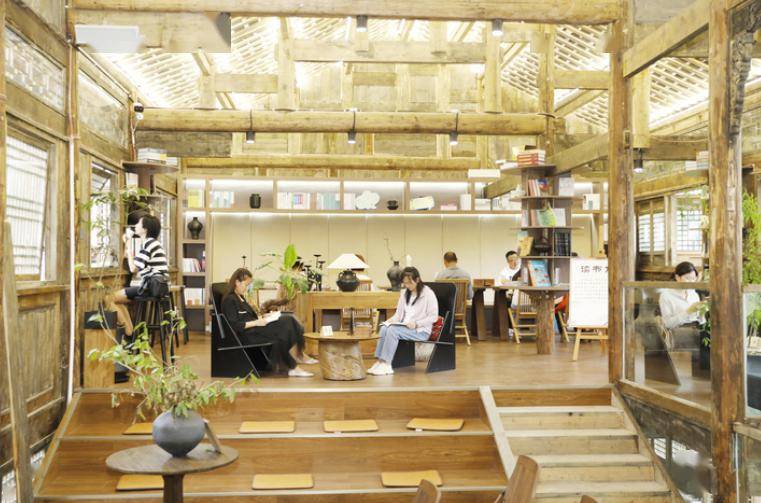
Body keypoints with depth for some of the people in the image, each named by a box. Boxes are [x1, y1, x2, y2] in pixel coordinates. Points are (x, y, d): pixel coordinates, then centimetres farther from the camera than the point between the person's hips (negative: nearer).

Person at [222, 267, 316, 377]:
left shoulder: (240, 297, 19)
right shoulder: (229, 300, -10)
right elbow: (234, 326, -17)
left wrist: (262, 318, 7)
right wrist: (256, 323, -19)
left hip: (253, 328, 9)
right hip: (246, 335, -9)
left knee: (288, 321, -11)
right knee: (286, 326, -20)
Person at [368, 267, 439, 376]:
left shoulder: (428, 294, -5)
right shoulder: (404, 293, 16)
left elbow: (434, 317, -9)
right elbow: (399, 313, 17)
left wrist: (416, 323, -21)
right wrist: (391, 320, -5)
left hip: (421, 330, -6)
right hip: (404, 328, 6)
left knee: (393, 330, -31)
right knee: (384, 328, -25)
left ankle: (386, 365, -31)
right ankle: (380, 361, -29)